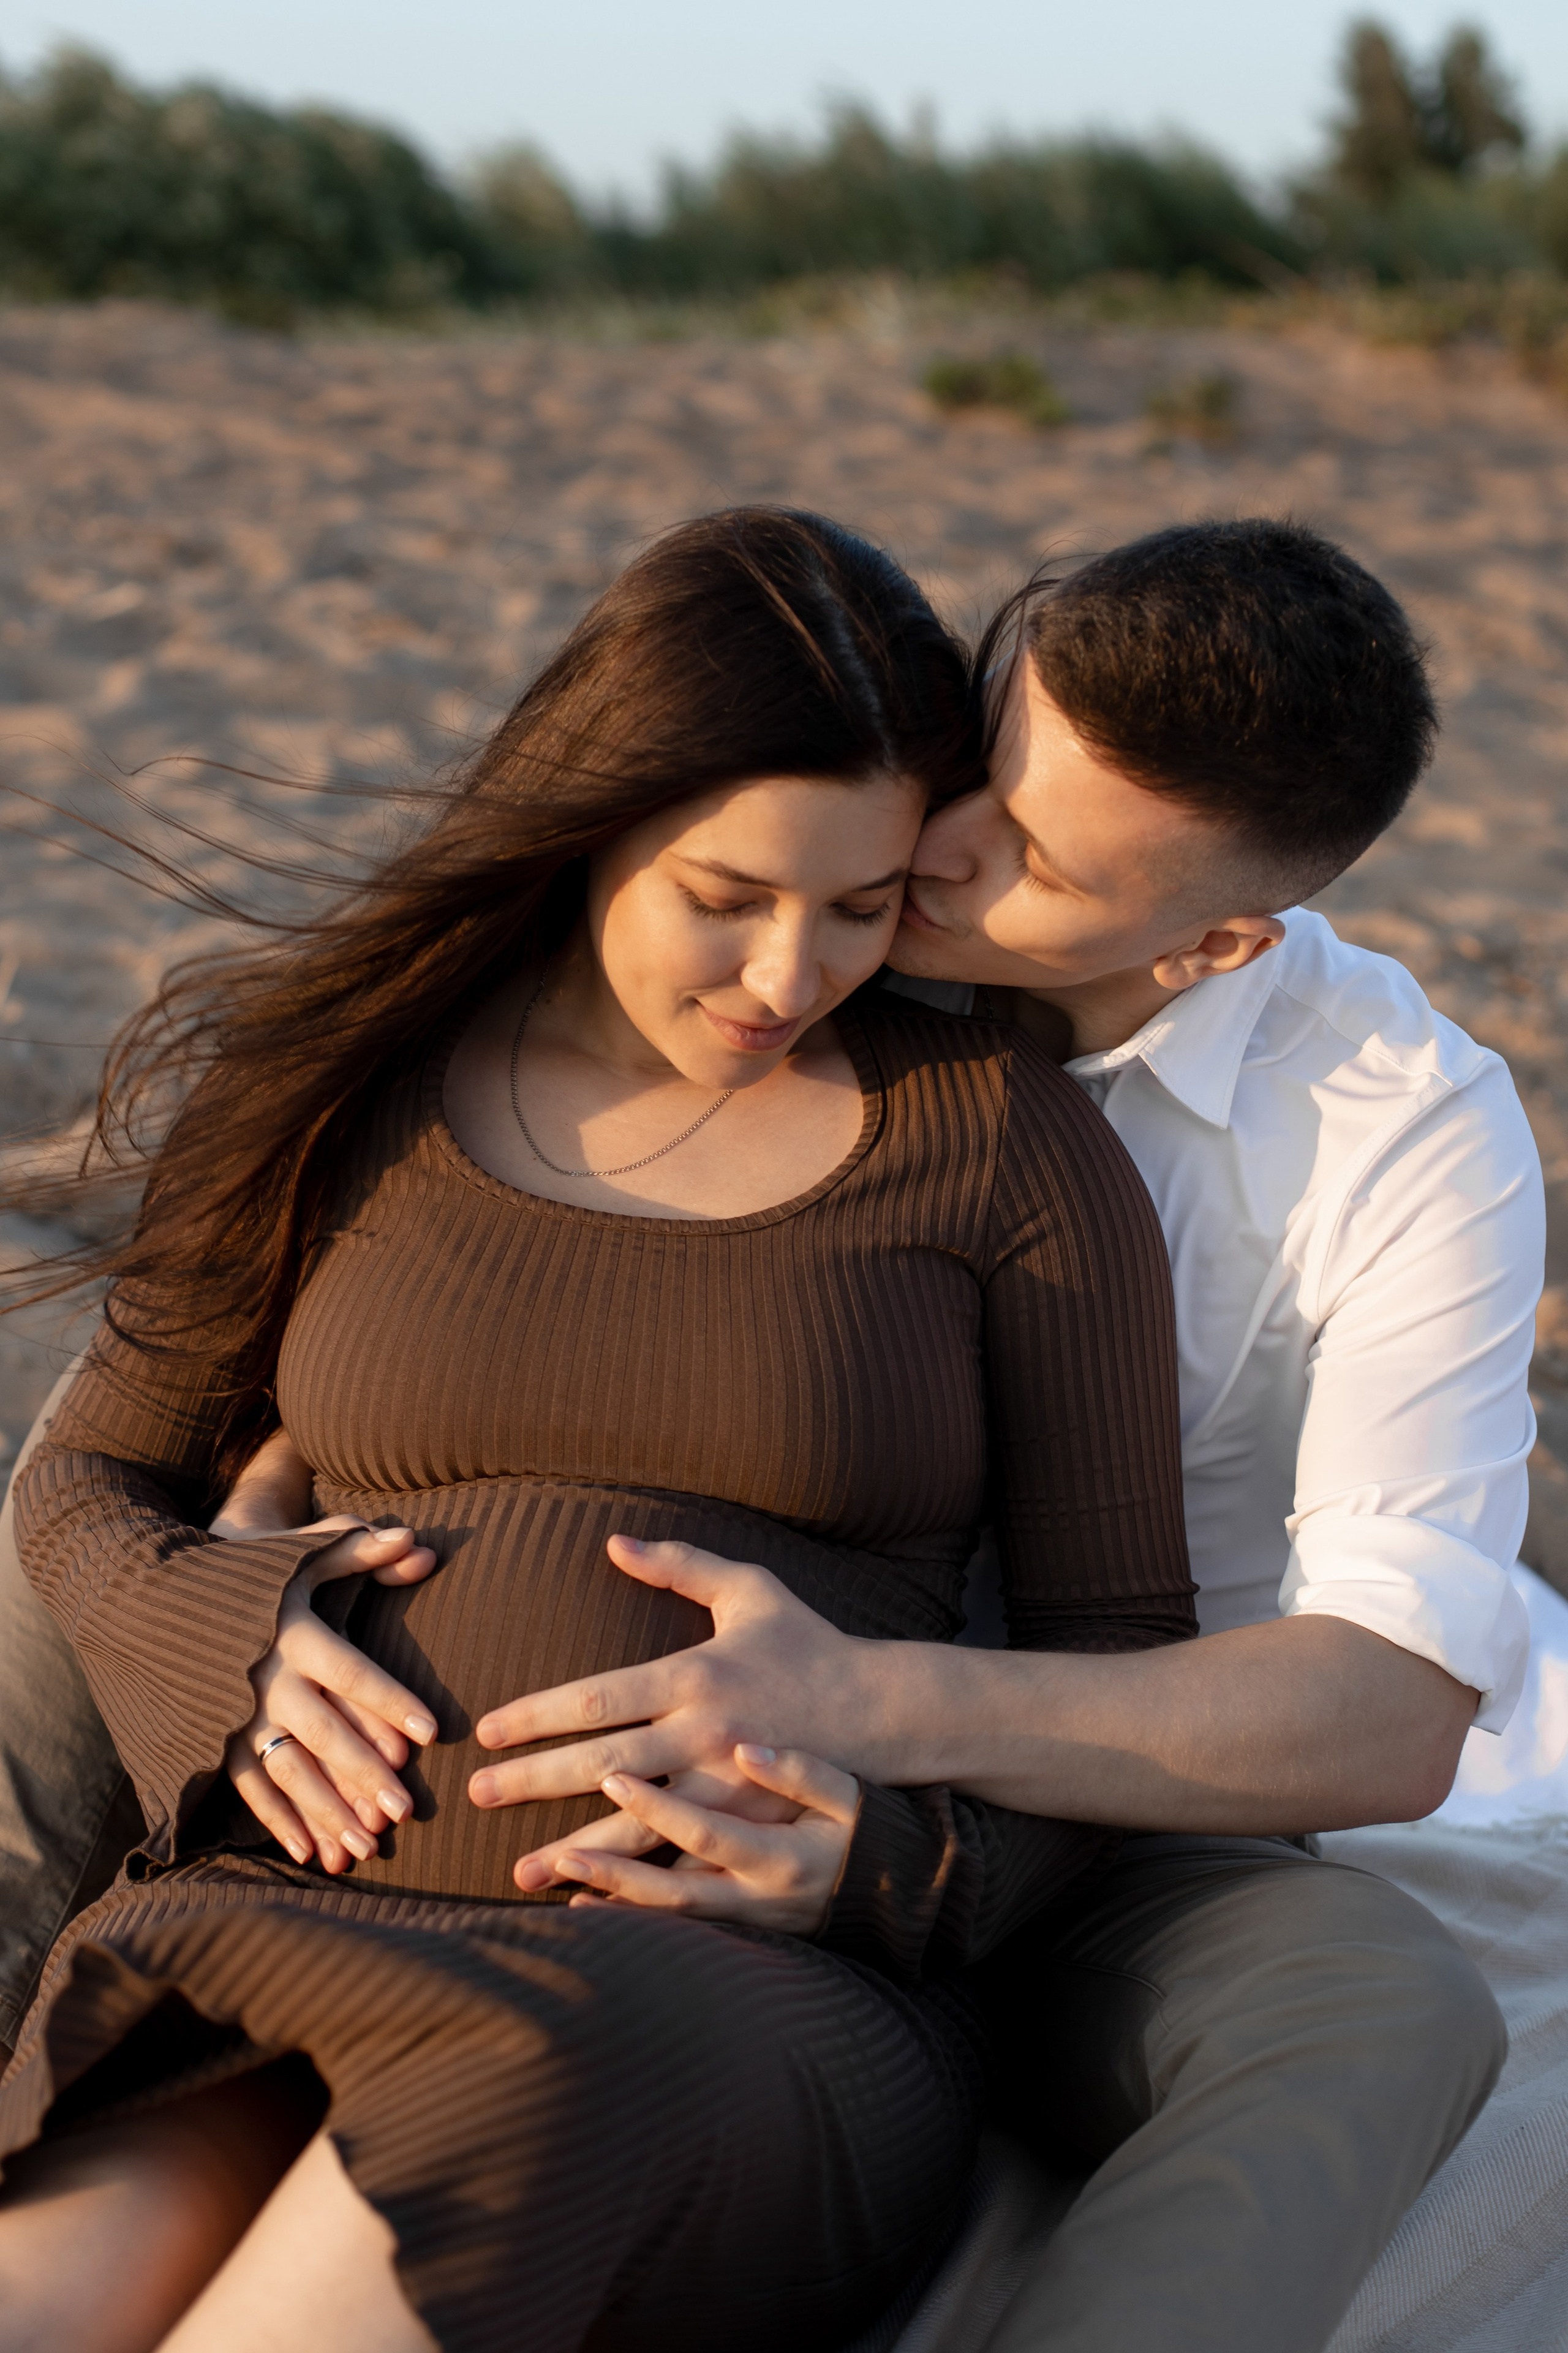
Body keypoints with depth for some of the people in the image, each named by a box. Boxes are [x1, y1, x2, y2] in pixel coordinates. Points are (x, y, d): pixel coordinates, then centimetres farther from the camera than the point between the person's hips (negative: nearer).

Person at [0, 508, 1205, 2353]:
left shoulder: (1003, 1143, 4)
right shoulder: (350, 1095, 10)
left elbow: (1120, 1665, 8)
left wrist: (891, 1868, -13)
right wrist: (235, 1647, -5)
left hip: (756, 2041, -1)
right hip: (301, 1950, 2)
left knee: (560, 2071, -40)